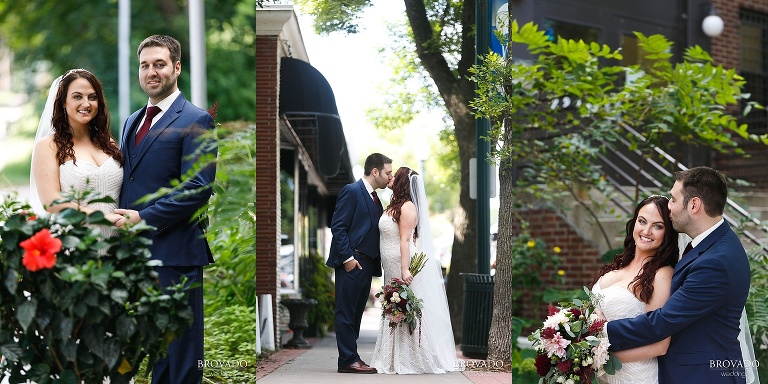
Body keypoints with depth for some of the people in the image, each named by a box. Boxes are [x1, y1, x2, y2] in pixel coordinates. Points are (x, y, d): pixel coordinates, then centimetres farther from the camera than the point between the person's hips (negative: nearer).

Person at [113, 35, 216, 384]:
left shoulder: (195, 120, -7)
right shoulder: (132, 121, 18)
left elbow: (198, 189, -16)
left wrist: (143, 220, -18)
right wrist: (122, 223, 7)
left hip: (174, 253, -7)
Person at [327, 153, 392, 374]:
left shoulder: (375, 198, 19)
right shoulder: (351, 191, -7)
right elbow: (338, 227, -13)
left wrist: (375, 264, 11)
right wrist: (347, 257, -18)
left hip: (368, 264, 9)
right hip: (352, 263, -9)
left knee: (356, 314, 11)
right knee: (346, 313, -4)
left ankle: (351, 357, 16)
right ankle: (347, 360, -4)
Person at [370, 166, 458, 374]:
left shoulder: (407, 207, -12)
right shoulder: (394, 206, 15)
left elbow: (405, 240, -19)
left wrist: (405, 270, -23)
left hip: (403, 266, -9)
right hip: (392, 269, 9)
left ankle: (411, 360, 2)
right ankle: (395, 360, 15)